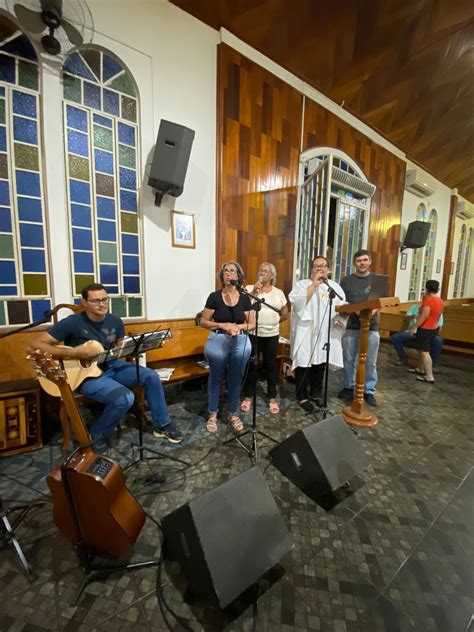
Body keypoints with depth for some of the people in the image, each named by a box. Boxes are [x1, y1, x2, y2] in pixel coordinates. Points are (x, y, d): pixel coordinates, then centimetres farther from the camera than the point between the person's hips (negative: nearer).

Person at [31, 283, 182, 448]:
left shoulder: (115, 321, 0)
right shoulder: (72, 323, -16)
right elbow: (36, 345, -19)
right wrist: (75, 353, -28)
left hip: (111, 366, 6)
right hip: (86, 374, -6)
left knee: (151, 376, -10)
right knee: (125, 398, -28)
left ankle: (162, 425, 6)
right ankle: (98, 435, 4)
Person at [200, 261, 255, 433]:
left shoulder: (244, 299, 2)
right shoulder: (214, 297, -4)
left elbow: (252, 324, 4)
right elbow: (203, 322, -3)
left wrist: (239, 327, -15)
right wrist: (222, 325, -17)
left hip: (240, 342, 2)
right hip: (217, 341, -2)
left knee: (236, 380, 13)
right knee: (216, 379, 12)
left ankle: (232, 414, 33)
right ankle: (213, 415, 31)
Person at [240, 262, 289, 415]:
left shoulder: (278, 292, 6)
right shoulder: (250, 288, 0)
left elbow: (285, 313, 11)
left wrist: (272, 321, 7)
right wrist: (254, 290, -19)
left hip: (271, 335, 2)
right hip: (252, 333, -1)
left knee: (271, 365, 12)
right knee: (250, 365, 8)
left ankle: (272, 398, 27)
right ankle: (248, 396, 24)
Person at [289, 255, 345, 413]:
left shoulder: (335, 286, 14)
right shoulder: (302, 284, 0)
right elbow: (297, 302, -18)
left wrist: (341, 318, -10)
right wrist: (314, 284, -14)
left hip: (326, 334, 4)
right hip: (306, 332, -4)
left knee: (320, 364, 14)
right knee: (304, 363, 0)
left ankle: (316, 393, 30)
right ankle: (302, 396, 14)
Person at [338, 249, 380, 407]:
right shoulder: (346, 280, 5)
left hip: (371, 327, 0)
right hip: (350, 327, 0)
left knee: (370, 362, 7)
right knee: (349, 360, 9)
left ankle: (369, 391, 22)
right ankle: (349, 387, 26)